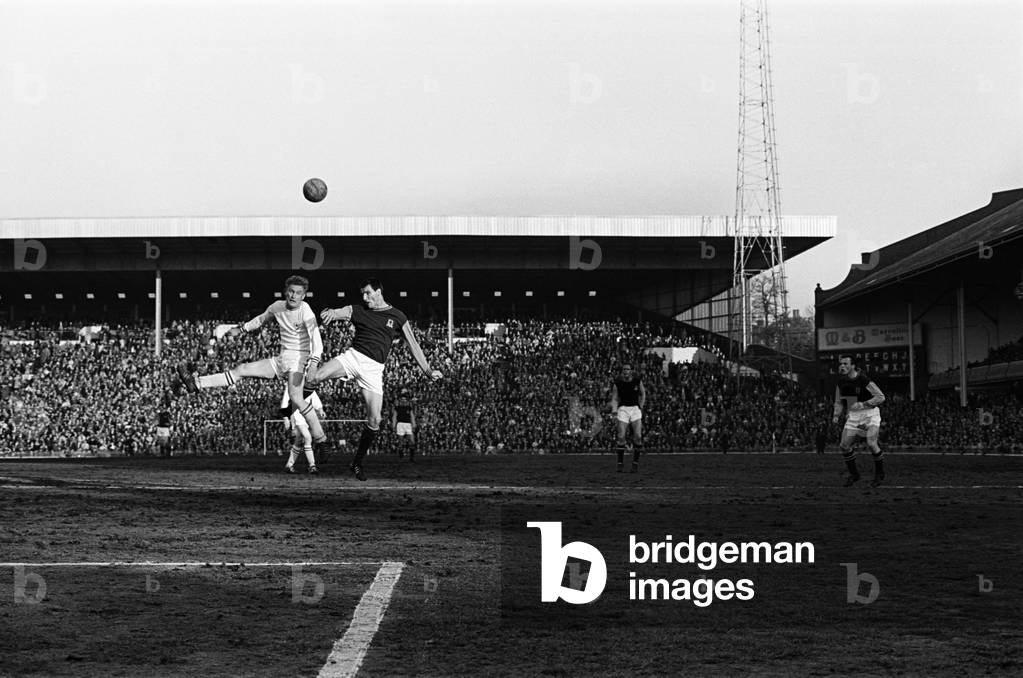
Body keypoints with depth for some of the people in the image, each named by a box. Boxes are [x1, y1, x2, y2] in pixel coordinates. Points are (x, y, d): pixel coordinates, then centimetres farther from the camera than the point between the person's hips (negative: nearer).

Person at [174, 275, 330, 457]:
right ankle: (196, 383, 7)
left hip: (299, 358, -7)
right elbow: (261, 319, 28)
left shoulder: (305, 310, -14)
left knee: (295, 397, -28)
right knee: (242, 370, 3)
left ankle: (321, 440, -25)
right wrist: (241, 329, 32)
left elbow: (315, 336, -26)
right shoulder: (277, 306, 6)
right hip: (282, 360, 7)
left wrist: (314, 362, -39)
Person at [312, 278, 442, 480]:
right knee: (315, 376, -29)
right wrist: (329, 313, -30)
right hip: (353, 356, 0)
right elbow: (327, 315, -4)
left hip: (373, 368, 0)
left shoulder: (397, 317, 11)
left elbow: (413, 345, 14)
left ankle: (357, 463, 11)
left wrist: (427, 370, 8)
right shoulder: (357, 311, 11)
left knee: (374, 420, -7)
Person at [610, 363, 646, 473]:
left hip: (635, 408, 1)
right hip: (623, 409, -1)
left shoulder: (637, 380, 0)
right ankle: (620, 463, 1)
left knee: (638, 436, -10)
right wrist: (614, 409, -15)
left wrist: (640, 407, 7)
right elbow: (614, 398, 3)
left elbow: (643, 394, 15)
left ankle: (636, 463, 2)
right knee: (621, 437, -10)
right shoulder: (617, 383, -2)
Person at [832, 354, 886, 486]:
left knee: (871, 443, -21)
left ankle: (880, 474, 0)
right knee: (844, 445, -2)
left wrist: (863, 404, -26)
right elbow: (839, 402, 13)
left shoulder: (863, 380, -20)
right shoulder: (841, 382, -1)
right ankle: (853, 474, 18)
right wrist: (836, 416, -3)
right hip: (854, 416, 6)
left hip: (870, 413, -6)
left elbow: (881, 397, -20)